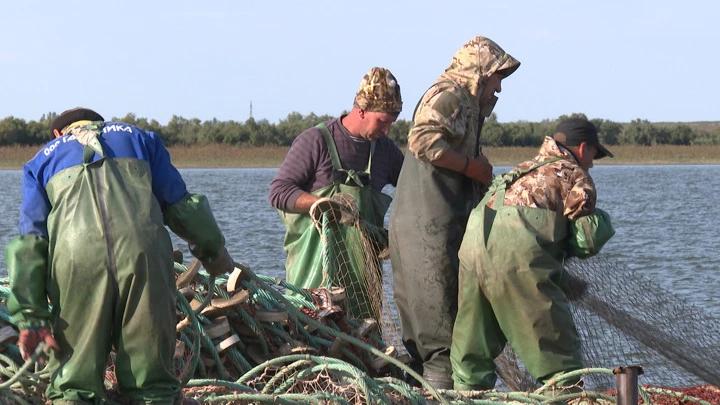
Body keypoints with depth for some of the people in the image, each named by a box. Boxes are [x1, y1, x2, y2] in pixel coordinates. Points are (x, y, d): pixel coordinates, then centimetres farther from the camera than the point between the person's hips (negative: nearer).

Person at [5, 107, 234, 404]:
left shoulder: (43, 159, 27)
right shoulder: (137, 137, 30)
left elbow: (29, 242, 14)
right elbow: (180, 205, 23)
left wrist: (30, 315, 8)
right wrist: (213, 250, 39)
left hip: (76, 257, 0)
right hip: (144, 252, 1)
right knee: (153, 381, 7)